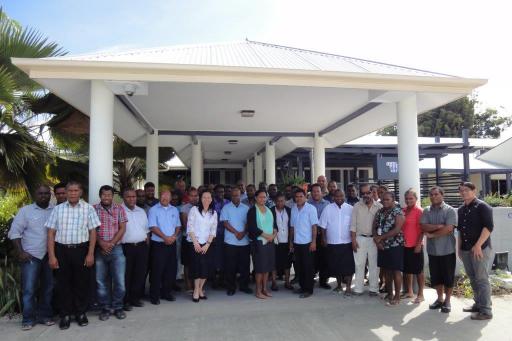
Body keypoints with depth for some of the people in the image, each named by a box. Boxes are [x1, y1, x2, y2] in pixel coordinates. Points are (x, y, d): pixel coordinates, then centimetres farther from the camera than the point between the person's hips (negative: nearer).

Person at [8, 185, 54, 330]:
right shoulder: (25, 210, 1)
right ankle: (28, 319, 11)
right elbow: (14, 232, -1)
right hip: (31, 255, -2)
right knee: (29, 289, -2)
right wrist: (20, 252, -9)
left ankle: (45, 315, 22)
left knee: (48, 287, 10)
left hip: (50, 255, 2)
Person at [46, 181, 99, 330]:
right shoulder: (58, 209, 5)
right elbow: (51, 233, 4)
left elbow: (93, 232, 0)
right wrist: (51, 256, -3)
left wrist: (90, 254, -7)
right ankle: (65, 315, 23)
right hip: (61, 250, 1)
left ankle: (81, 313, 24)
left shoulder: (88, 208, 1)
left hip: (81, 250, -1)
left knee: (82, 282, 7)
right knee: (63, 283, 9)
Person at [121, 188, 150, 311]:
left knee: (140, 273, 10)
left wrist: (147, 244, 11)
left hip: (142, 246, 5)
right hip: (126, 247, -5)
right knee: (126, 275, 3)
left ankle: (135, 298, 23)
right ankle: (125, 301, 14)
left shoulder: (141, 211, 14)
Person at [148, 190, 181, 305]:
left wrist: (174, 236, -6)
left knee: (171, 269, 9)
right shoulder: (154, 210, -5)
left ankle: (166, 293, 23)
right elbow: (153, 227, -12)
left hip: (172, 244, 5)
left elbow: (178, 225, 12)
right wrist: (165, 237, -18)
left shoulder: (175, 210, 10)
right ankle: (154, 295, 10)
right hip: (158, 244, -5)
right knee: (157, 270, -2)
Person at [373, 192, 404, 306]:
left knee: (396, 271, 0)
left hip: (395, 245, -6)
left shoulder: (398, 212, -9)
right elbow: (374, 227, 10)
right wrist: (377, 240, -7)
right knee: (386, 270, 12)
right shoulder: (379, 212, 10)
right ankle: (389, 293, 25)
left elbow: (397, 230, -19)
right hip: (382, 246, 6)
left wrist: (381, 237, -14)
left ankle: (397, 297, 9)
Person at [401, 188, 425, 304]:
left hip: (415, 245, -6)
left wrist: (419, 244, -16)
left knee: (418, 270, 3)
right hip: (404, 245, 6)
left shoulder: (419, 211, -9)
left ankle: (420, 295, 13)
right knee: (407, 269, 14)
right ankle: (409, 292, 26)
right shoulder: (403, 211, 8)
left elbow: (422, 229, -12)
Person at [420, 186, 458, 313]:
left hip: (447, 250, -4)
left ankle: (447, 300, 21)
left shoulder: (450, 210, -7)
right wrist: (439, 226, -18)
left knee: (448, 277, 6)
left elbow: (448, 228, -18)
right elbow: (423, 226, -6)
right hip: (432, 250, 4)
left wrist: (431, 234, -11)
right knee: (435, 276, 13)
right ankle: (440, 298, 28)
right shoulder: (426, 211, 6)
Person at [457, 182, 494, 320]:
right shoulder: (461, 210, 14)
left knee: (482, 280, -4)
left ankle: (486, 311, 2)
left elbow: (488, 227, -16)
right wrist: (459, 248, 16)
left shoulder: (482, 206, -7)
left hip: (481, 249, -7)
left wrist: (478, 245, -22)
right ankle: (478, 304, 25)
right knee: (473, 279, 13)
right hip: (466, 250, 7)